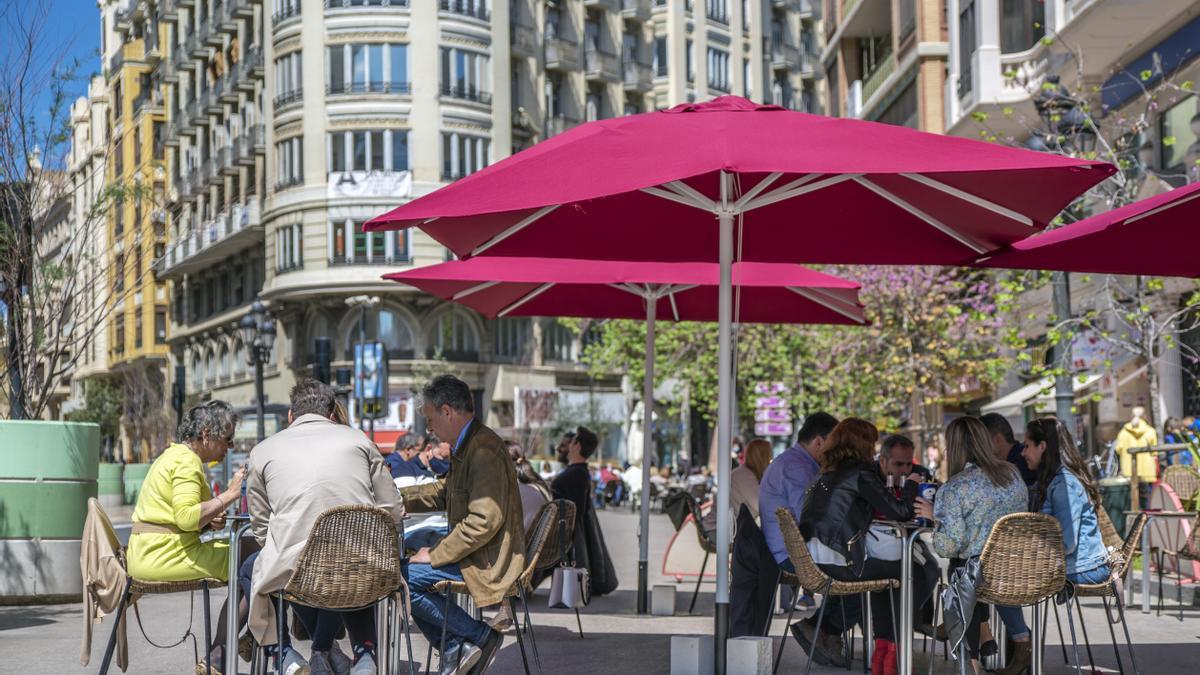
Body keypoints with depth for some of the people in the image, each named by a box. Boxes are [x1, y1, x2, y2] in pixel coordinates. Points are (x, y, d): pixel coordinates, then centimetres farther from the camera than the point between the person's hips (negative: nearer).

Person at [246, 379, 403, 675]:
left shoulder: (263, 451, 10)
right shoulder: (358, 439, 10)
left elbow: (261, 529, 15)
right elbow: (394, 512, 11)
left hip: (294, 572, -1)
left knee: (250, 570, 33)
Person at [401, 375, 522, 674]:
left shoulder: (484, 452, -22)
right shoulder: (467, 446, 12)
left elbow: (484, 521, -27)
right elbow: (444, 492, 26)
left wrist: (435, 555, -21)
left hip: (487, 561, -11)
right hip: (473, 552, 11)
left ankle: (480, 635, -7)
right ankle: (453, 648, 9)